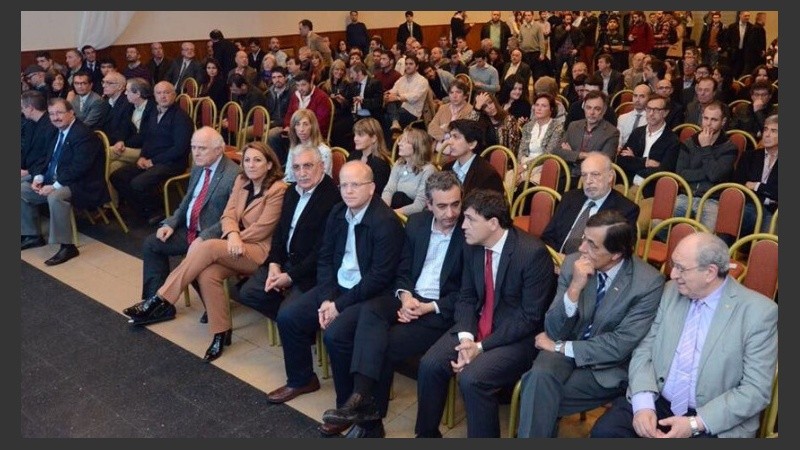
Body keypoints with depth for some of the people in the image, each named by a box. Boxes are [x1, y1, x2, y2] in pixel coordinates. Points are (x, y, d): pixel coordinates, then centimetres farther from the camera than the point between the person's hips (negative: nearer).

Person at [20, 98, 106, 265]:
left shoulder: (85, 135, -17)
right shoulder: (56, 134, 13)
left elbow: (78, 168, -24)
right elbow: (49, 161, 19)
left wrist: (55, 186, -25)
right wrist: (39, 177, 0)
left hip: (80, 186, -10)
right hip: (54, 181, 10)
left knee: (55, 196, -36)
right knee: (23, 189, 6)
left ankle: (67, 246, -27)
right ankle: (32, 236, 15)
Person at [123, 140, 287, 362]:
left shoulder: (278, 189, -7)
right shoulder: (241, 181, 13)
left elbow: (262, 228, -11)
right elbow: (228, 215, 5)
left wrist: (236, 239, -11)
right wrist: (232, 235, -16)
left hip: (259, 251, -6)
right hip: (236, 250, 6)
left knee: (208, 247, -30)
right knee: (207, 274, -26)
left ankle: (161, 301, -25)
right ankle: (221, 333, -14)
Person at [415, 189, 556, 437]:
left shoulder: (533, 253, -22)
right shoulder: (472, 246, -1)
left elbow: (529, 318, -20)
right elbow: (467, 297, 6)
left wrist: (481, 347, -22)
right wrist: (466, 337, -13)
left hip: (518, 337, -6)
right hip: (477, 327, 6)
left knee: (472, 378, -28)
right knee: (430, 364, -12)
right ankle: (427, 434, 10)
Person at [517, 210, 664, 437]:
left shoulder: (649, 283, -16)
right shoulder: (573, 262, -7)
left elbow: (620, 346, -17)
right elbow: (554, 331, -8)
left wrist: (560, 348, -14)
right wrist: (575, 287, -24)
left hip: (608, 367, -3)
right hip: (565, 350, 3)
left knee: (540, 398, -25)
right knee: (540, 374, -30)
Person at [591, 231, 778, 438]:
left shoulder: (759, 312, -10)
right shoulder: (671, 291, 3)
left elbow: (756, 390, -11)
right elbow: (645, 350, 3)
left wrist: (695, 424, -18)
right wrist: (643, 404, -13)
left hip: (716, 424, -4)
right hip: (655, 403, 4)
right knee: (604, 431, -19)